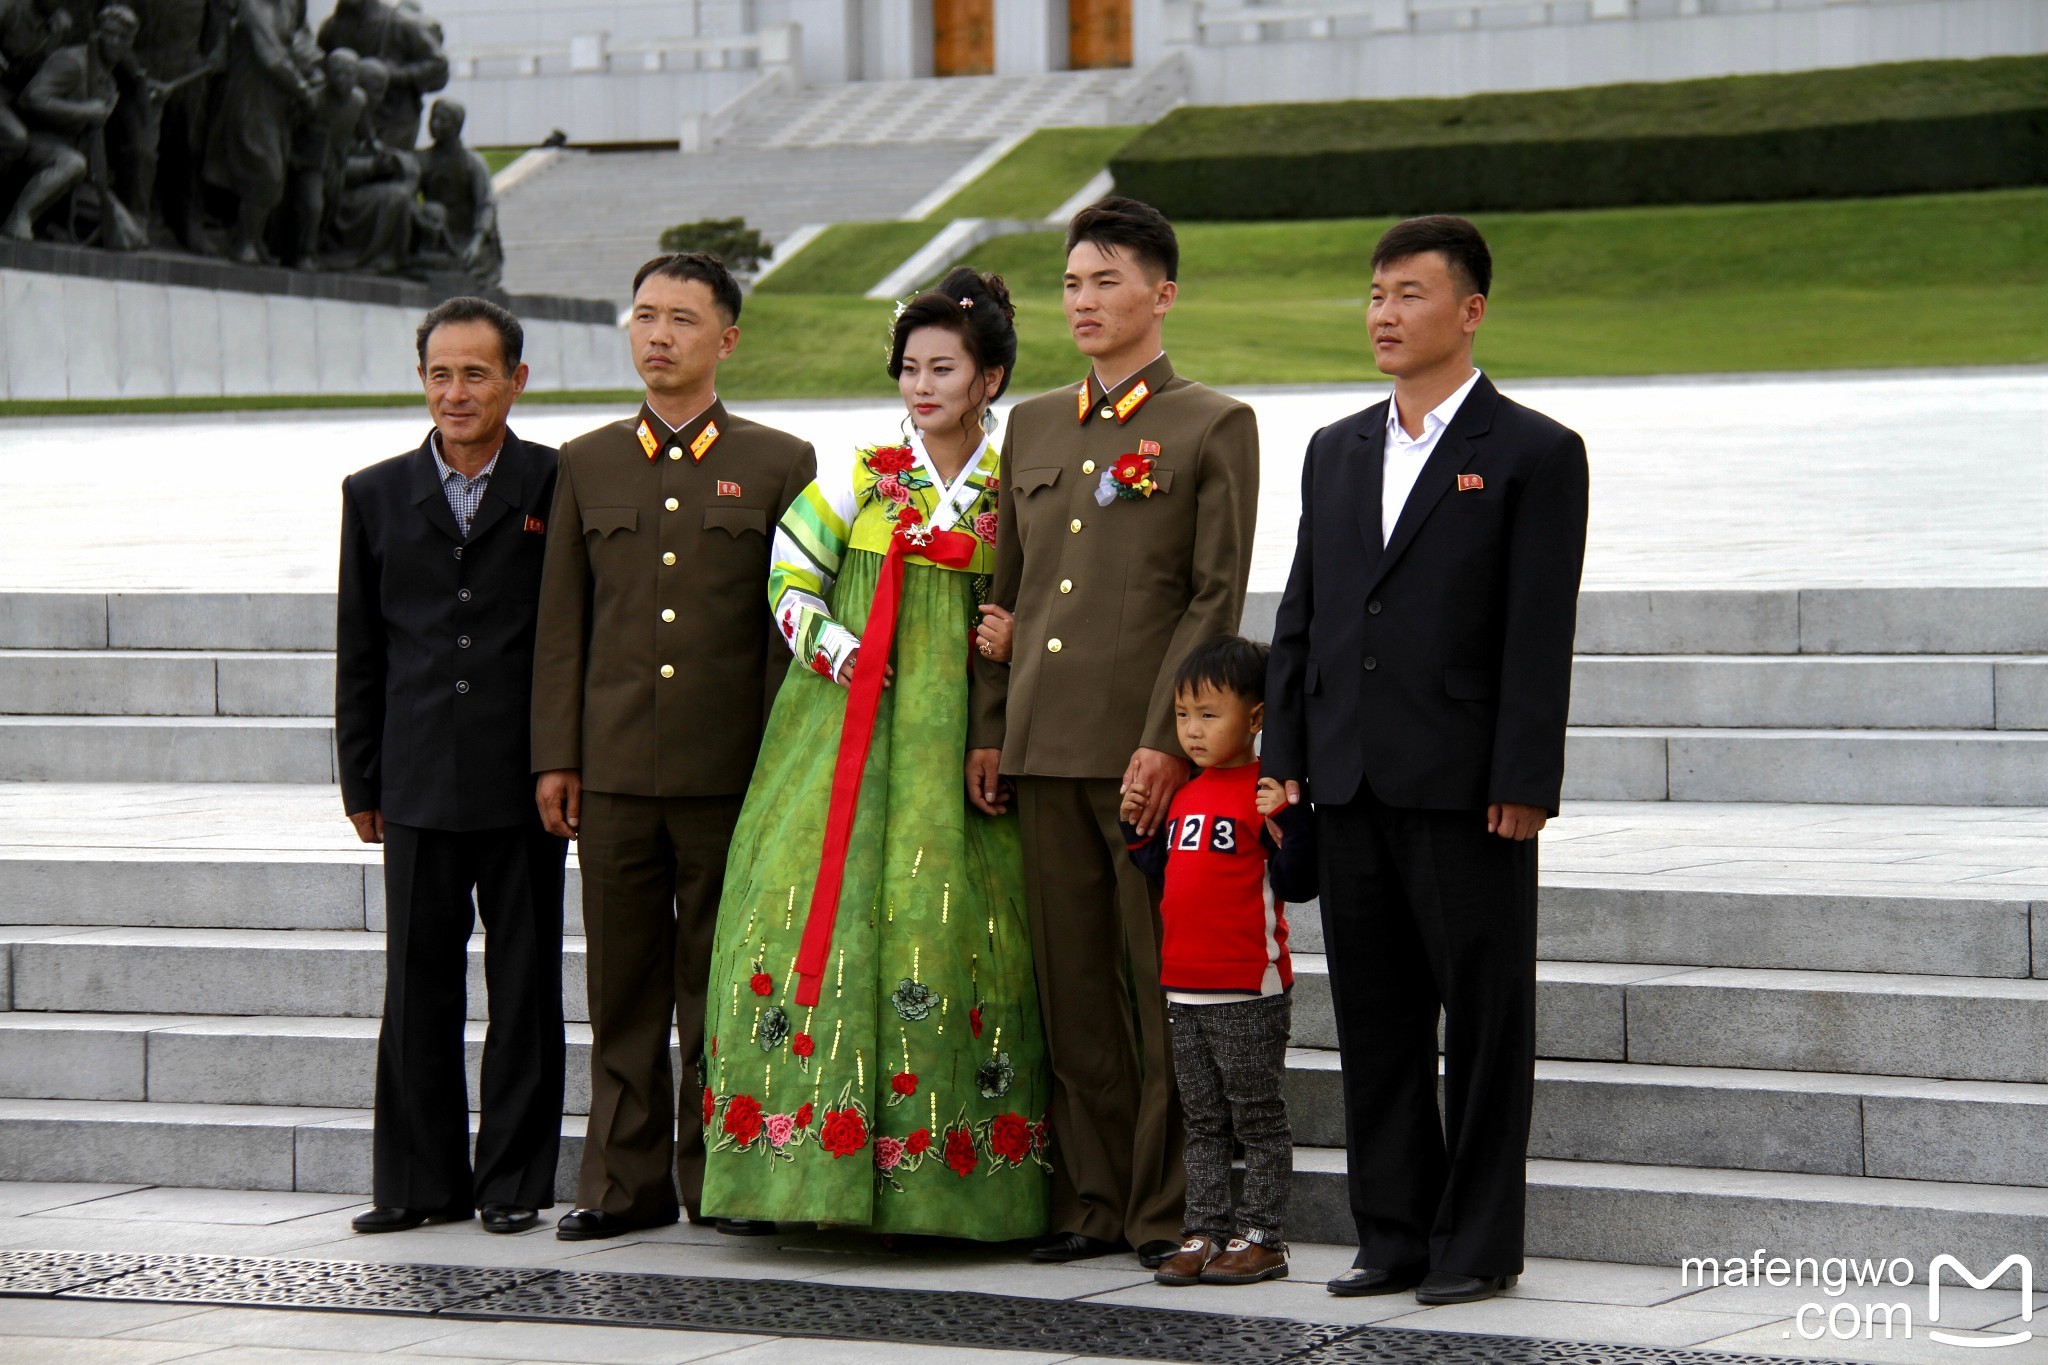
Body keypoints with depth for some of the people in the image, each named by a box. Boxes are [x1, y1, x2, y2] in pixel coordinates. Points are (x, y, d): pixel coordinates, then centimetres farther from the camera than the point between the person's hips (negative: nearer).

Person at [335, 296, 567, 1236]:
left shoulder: (559, 487, 1)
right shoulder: (376, 495, 9)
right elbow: (358, 650, 11)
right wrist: (360, 781, 8)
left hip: (525, 779, -2)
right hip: (418, 786, 2)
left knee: (525, 983, 4)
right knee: (418, 984, 5)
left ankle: (515, 1180, 12)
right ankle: (423, 1179, 12)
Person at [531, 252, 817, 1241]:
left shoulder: (780, 465, 5)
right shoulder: (587, 465, 12)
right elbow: (561, 623, 11)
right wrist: (556, 757, 4)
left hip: (730, 769, -2)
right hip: (615, 768, 2)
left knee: (719, 984, 2)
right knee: (623, 984, 5)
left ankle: (717, 1174, 10)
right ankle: (627, 1179, 11)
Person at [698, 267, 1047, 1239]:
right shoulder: (857, 479, 7)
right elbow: (790, 588, 5)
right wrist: (847, 658, -9)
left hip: (952, 746, 0)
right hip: (842, 731, 0)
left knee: (941, 921, -8)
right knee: (821, 902, -10)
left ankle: (935, 1180, -4)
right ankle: (814, 1154, -5)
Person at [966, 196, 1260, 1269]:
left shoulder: (1214, 427, -1)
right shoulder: (1033, 426, 16)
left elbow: (1216, 598, -7)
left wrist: (1165, 739, -14)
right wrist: (988, 729, 10)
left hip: (1148, 747, -5)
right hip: (1044, 746, 5)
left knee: (1166, 986, -2)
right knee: (1072, 986, 8)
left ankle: (1168, 1209, 5)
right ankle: (1090, 1200, 15)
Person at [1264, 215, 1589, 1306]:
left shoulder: (1534, 454, -2)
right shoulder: (1337, 452, 16)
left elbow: (1541, 634, -8)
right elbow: (1300, 615, 16)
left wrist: (1523, 786, -14)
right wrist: (1283, 757, 7)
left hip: (1467, 792, -6)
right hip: (1352, 789, 6)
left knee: (1484, 1020, 1)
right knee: (1374, 1017, 9)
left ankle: (1477, 1244, 8)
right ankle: (1396, 1235, 17)